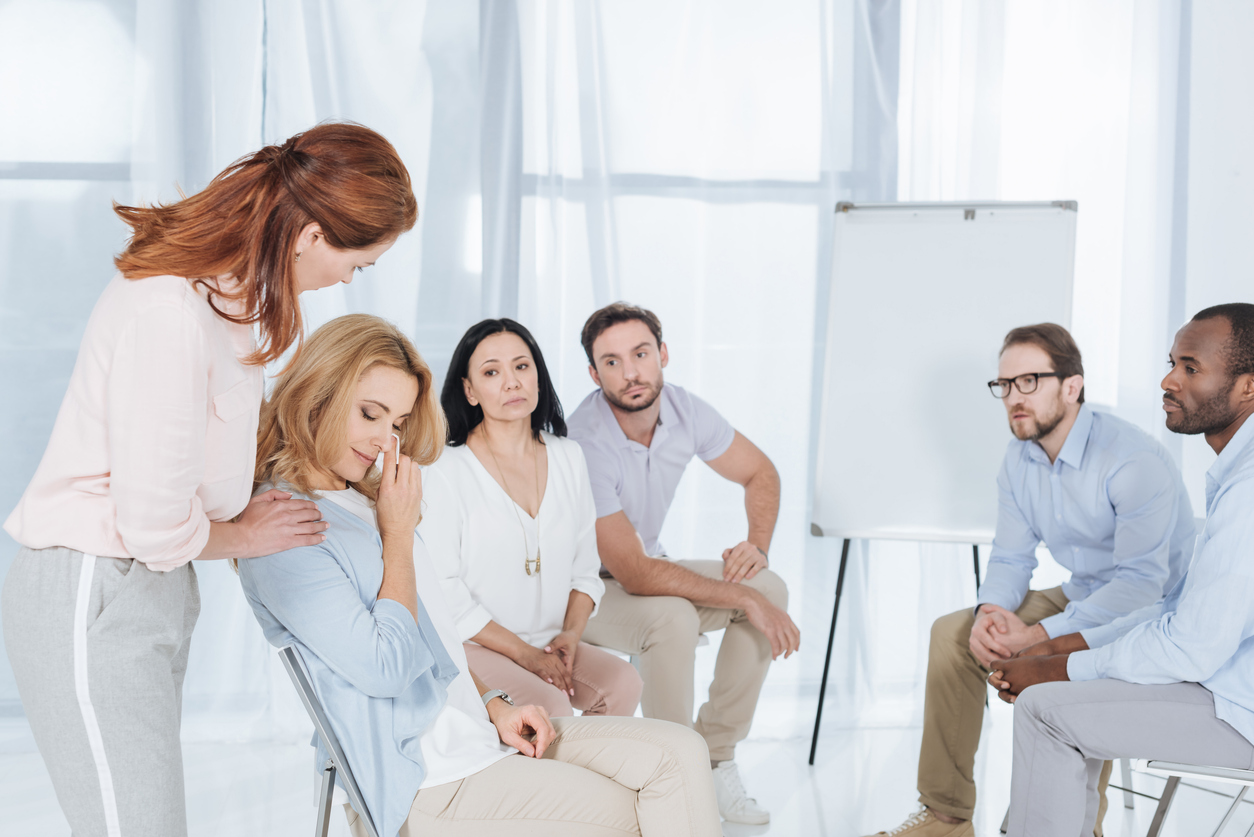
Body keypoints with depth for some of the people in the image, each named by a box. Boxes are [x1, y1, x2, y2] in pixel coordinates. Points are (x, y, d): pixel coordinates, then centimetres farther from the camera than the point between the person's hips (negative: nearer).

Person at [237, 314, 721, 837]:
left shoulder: (361, 502, 17)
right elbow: (386, 668, -20)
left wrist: (493, 705, 6)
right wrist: (399, 531, -10)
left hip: (470, 731, 9)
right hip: (417, 781, -9)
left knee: (678, 754, -5)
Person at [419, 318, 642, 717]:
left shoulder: (568, 457, 9)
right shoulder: (445, 471, -9)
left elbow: (586, 567, 13)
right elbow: (444, 593, -12)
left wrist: (571, 634, -5)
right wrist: (526, 654, -14)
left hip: (550, 643, 5)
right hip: (472, 646, -5)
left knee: (623, 683, -20)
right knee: (550, 706, -30)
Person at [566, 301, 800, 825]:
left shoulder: (683, 410, -11)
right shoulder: (584, 446, -31)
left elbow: (760, 473, 7)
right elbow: (635, 574, -32)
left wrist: (758, 545, -11)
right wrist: (743, 598, -29)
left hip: (648, 569, 7)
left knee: (770, 588, -10)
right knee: (670, 616, -35)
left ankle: (714, 758, -3)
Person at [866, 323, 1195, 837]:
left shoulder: (1136, 461, -24)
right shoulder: (1020, 457, 0)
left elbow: (1140, 582, -28)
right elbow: (1010, 556, 6)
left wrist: (1041, 636, -34)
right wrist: (990, 611, -17)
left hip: (1154, 611, -7)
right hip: (1080, 596, 8)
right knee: (952, 633, -5)